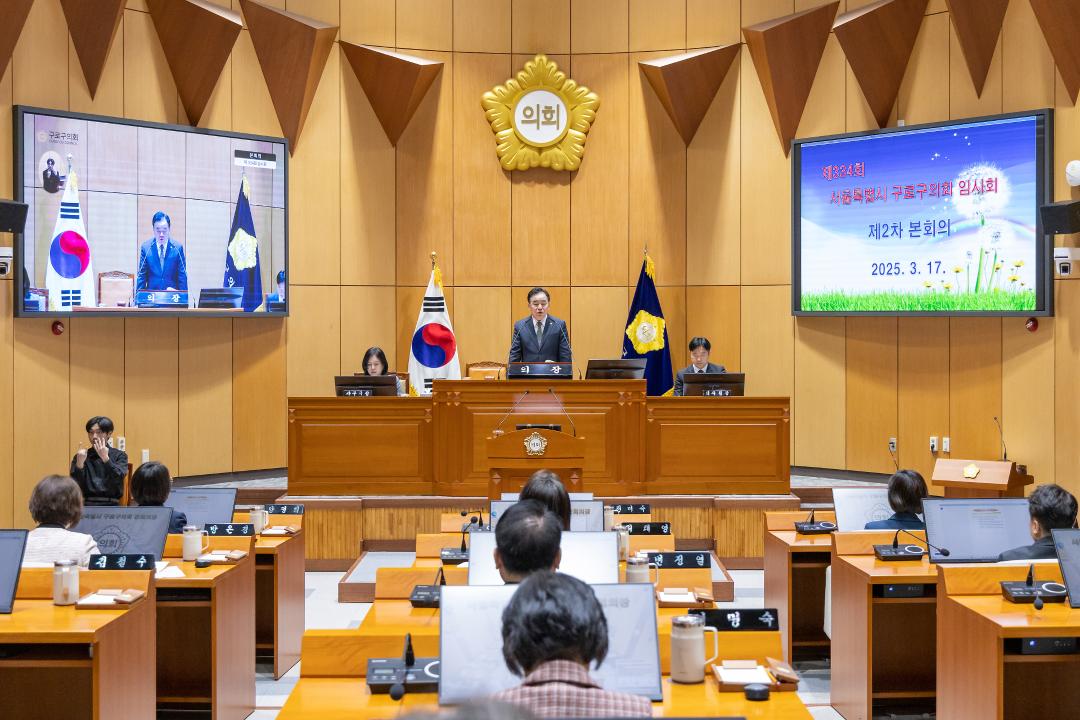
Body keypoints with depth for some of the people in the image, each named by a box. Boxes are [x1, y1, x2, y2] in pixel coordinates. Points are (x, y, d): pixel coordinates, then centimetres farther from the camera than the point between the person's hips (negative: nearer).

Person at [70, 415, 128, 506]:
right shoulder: (81, 457, 10)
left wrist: (105, 458, -22)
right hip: (88, 504, 1)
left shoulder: (119, 455, 7)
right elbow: (75, 486, 0)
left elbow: (118, 478, -10)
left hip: (111, 505, -1)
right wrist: (79, 464, -15)